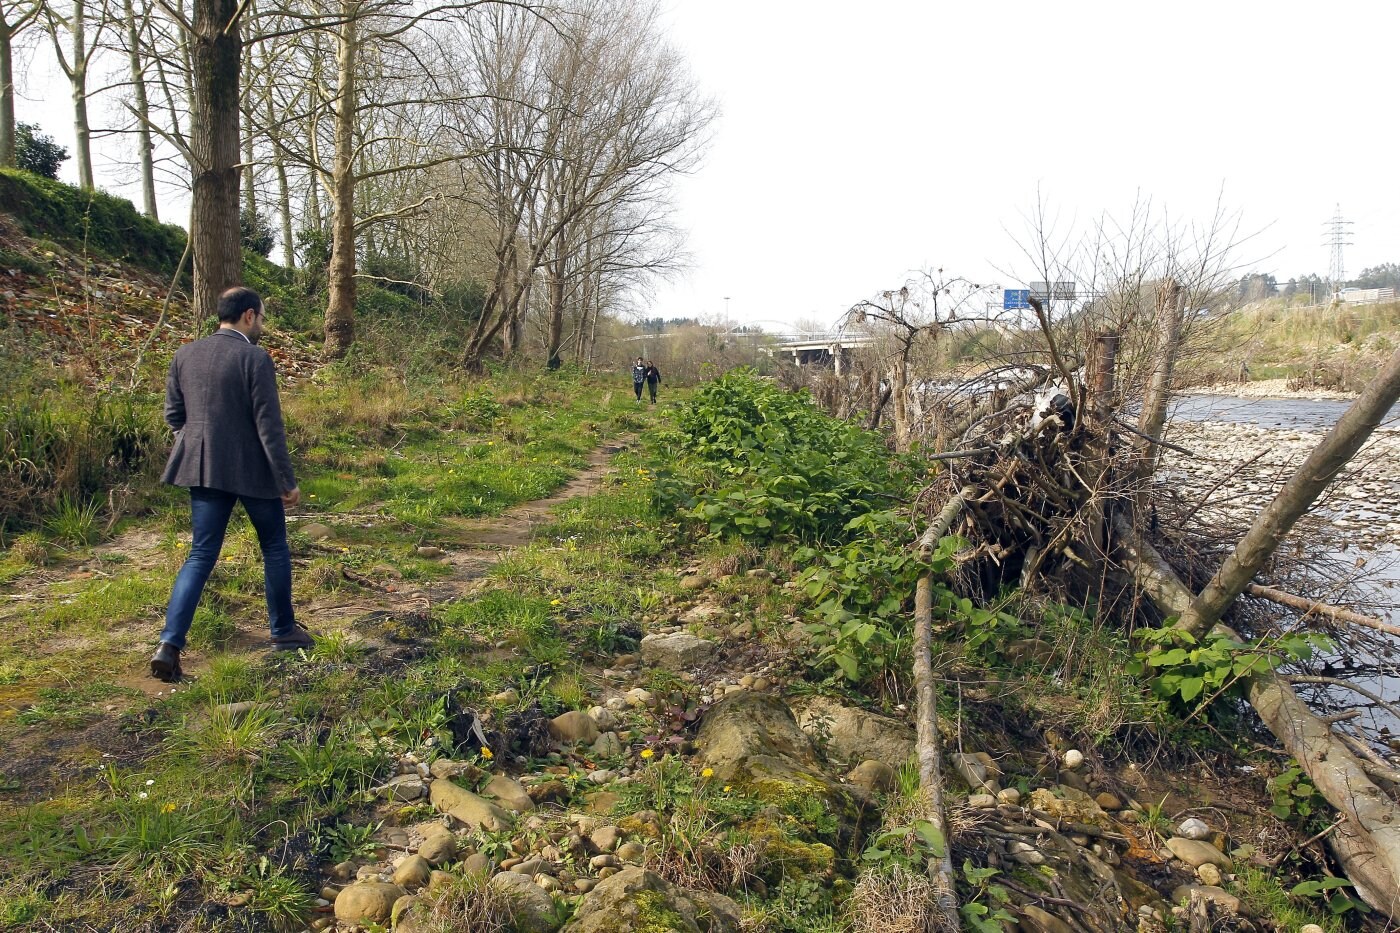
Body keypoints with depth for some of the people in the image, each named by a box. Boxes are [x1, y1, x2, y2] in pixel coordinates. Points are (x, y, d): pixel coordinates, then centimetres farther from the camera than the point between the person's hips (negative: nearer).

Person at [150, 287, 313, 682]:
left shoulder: (185, 354, 4)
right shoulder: (256, 358, -14)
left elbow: (173, 414, 9)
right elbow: (270, 426, -16)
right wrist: (287, 481, -10)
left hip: (203, 469, 5)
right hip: (252, 470, -5)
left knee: (201, 556, 9)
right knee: (275, 549, 14)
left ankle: (169, 644, -1)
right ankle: (283, 631, 26)